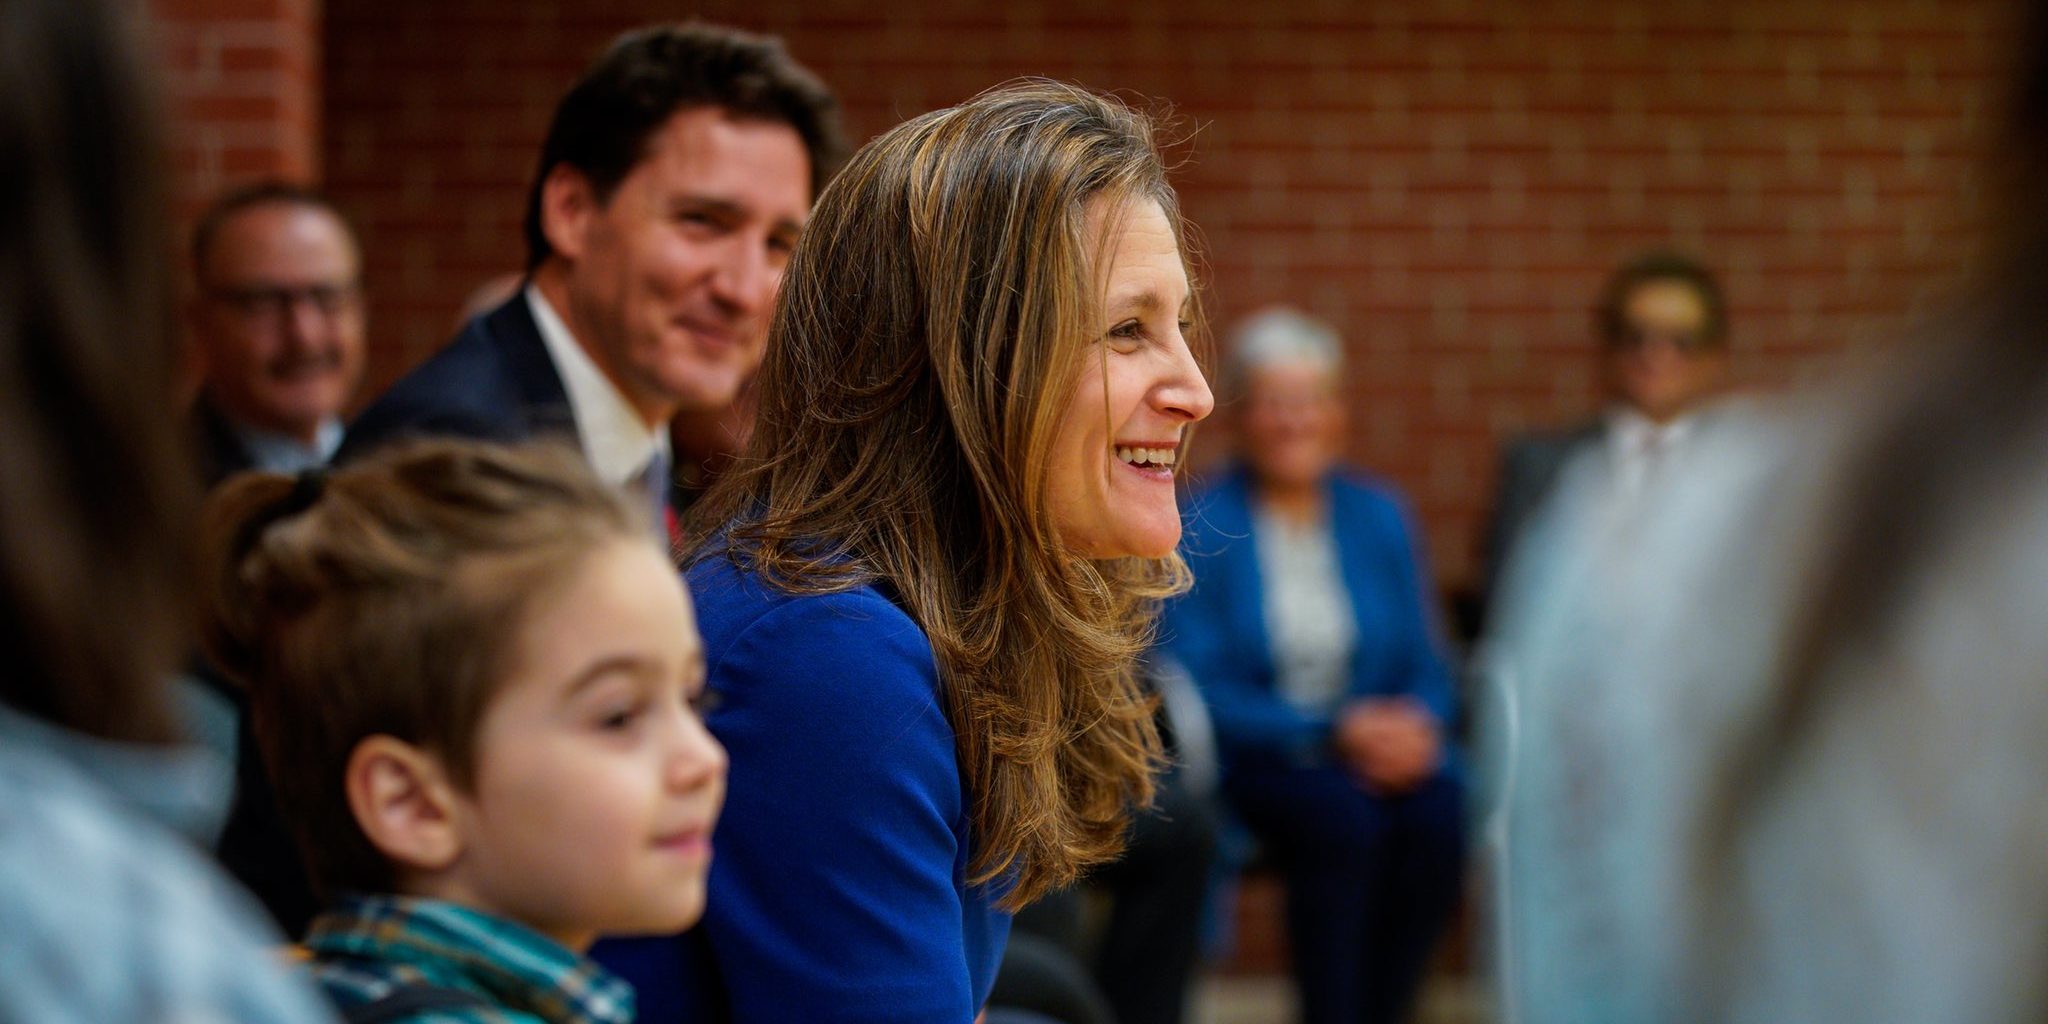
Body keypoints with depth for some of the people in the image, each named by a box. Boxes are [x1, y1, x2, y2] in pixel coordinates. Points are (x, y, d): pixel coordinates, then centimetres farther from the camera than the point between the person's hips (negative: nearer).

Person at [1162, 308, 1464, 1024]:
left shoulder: (1378, 515, 11)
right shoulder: (1202, 528, -3)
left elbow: (1425, 666, 11)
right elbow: (1198, 691, -8)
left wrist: (1417, 724, -12)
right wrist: (1329, 731, -16)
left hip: (1379, 747, 4)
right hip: (1254, 761, -4)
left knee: (1439, 807, -27)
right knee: (1341, 815, -33)